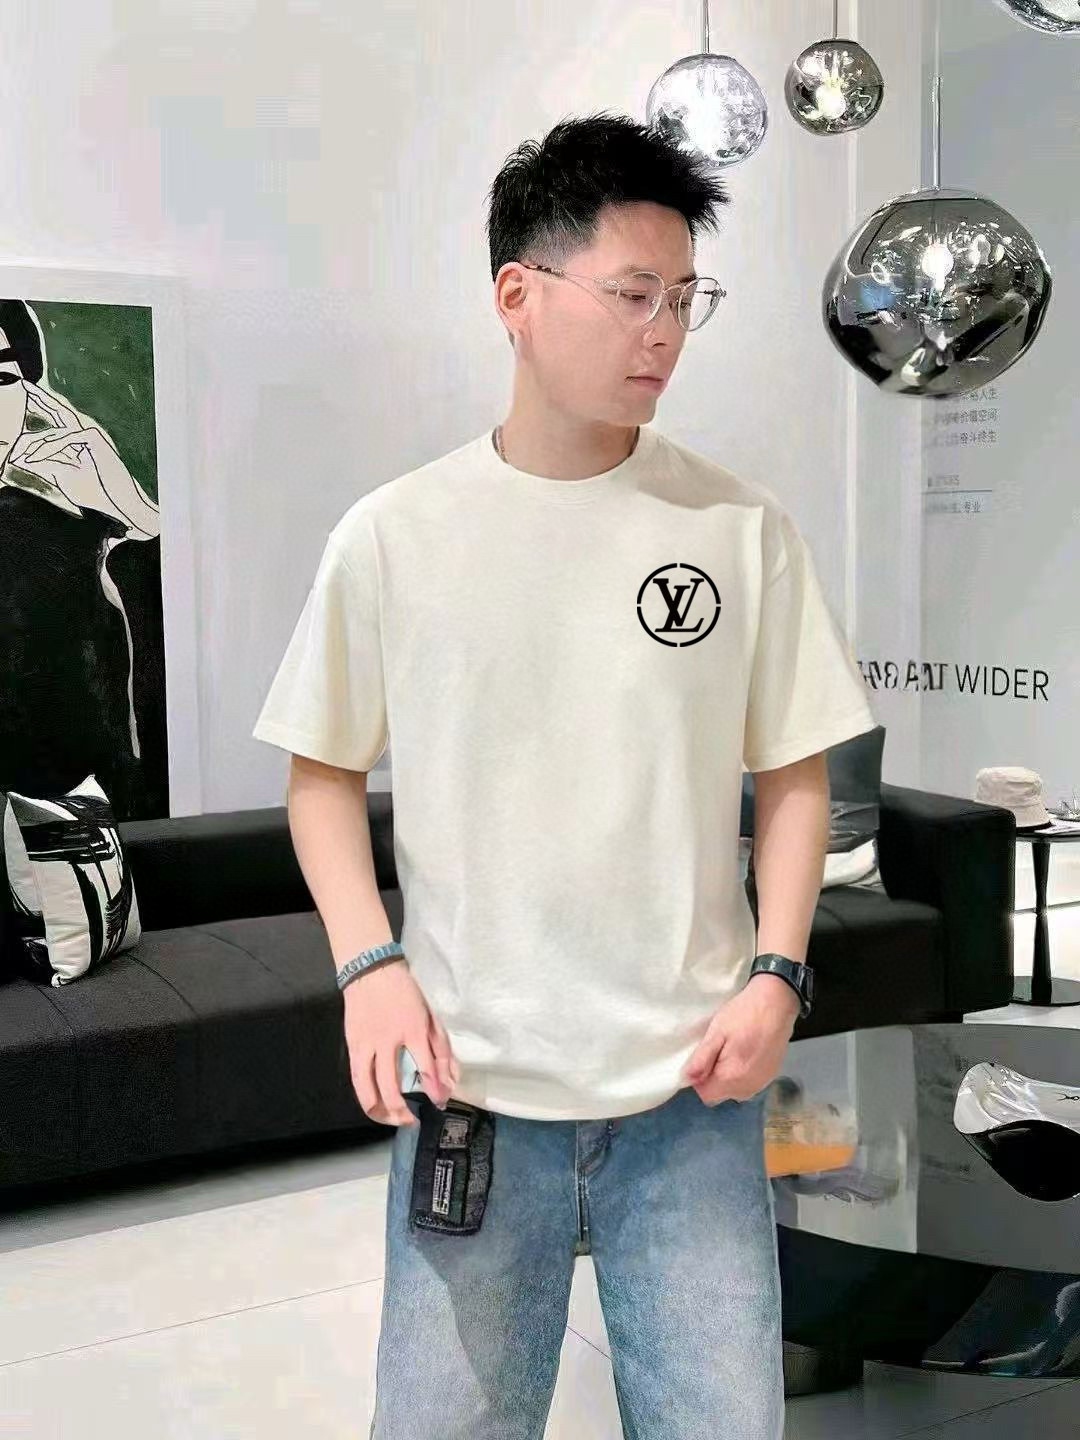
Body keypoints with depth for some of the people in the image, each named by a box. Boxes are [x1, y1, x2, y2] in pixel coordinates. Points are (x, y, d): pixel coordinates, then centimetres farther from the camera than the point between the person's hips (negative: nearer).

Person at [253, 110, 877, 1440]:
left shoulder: (742, 528, -1)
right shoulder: (393, 533, -3)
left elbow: (793, 770, 5)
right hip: (467, 1085, 0)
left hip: (691, 1084, 1)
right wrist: (369, 963, -7)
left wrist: (774, 976, -6)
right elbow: (324, 769, 5)